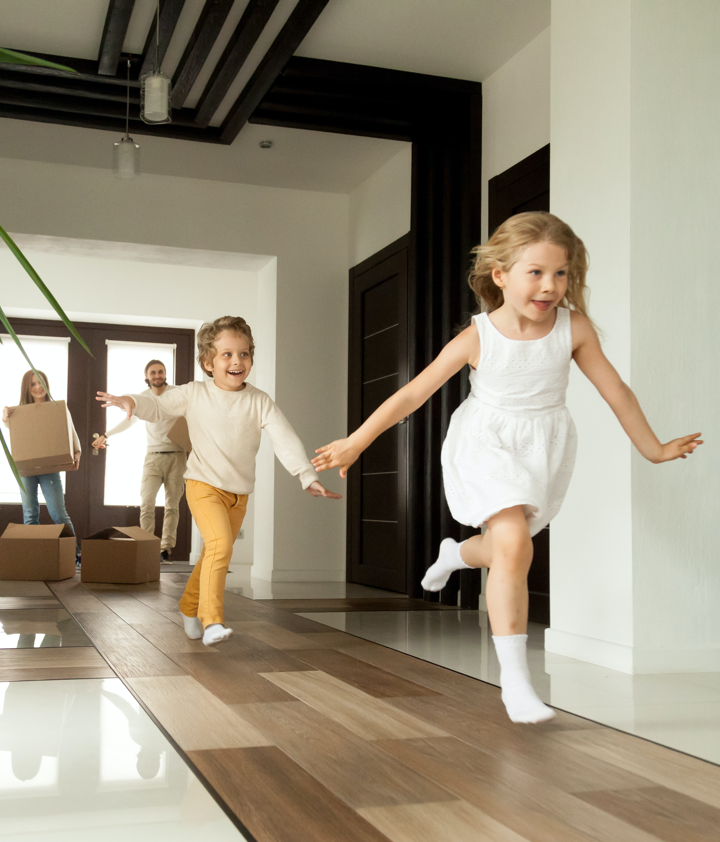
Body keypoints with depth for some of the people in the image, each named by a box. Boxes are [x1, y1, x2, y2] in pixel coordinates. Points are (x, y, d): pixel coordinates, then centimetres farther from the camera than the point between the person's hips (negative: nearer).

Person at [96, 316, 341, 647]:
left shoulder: (260, 402, -6)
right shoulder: (194, 394, -5)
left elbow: (286, 440, -13)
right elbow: (159, 406, 6)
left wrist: (308, 477, -24)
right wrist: (132, 401, -15)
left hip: (239, 493, 3)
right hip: (204, 485, -3)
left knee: (215, 555, 15)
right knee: (220, 544, -25)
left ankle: (190, 607, 38)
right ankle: (211, 621, -23)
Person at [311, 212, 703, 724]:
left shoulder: (574, 329, -12)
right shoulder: (477, 339, -17)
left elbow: (615, 390, 1)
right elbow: (413, 394, -10)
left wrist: (654, 449, 10)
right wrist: (356, 443, -9)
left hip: (544, 448, 4)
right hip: (486, 446, -3)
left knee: (508, 549, 16)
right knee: (514, 547, -21)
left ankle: (455, 553, 55)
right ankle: (514, 677, -11)